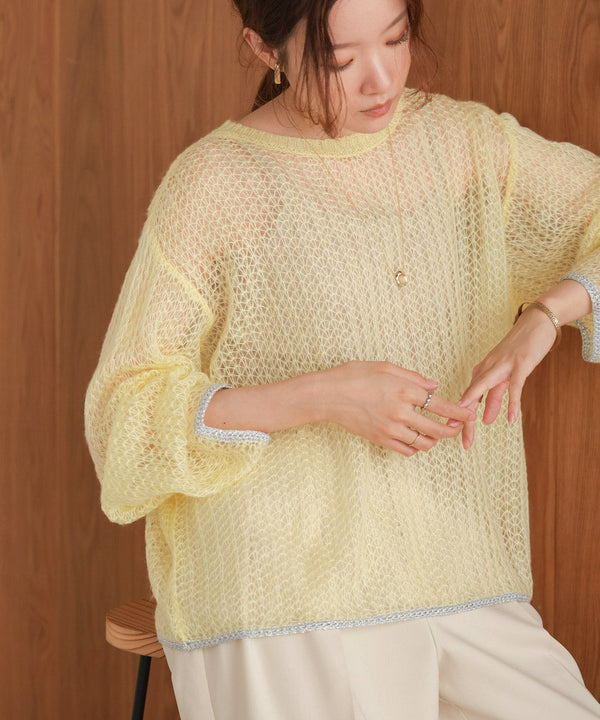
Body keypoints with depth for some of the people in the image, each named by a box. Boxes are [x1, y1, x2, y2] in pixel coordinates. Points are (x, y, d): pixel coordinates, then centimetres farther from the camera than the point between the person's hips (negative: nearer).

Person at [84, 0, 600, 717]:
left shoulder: (464, 141, 6)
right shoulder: (212, 185, -6)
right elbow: (126, 413, -6)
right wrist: (322, 396, -19)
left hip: (456, 586, 4)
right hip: (286, 605, -4)